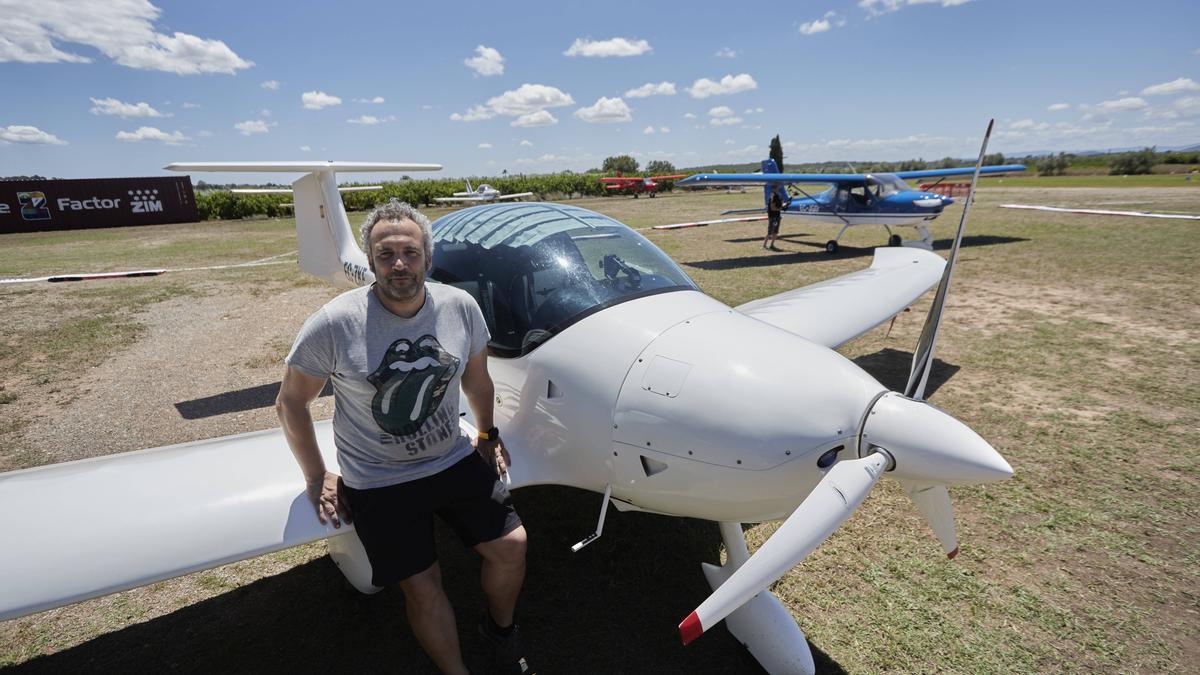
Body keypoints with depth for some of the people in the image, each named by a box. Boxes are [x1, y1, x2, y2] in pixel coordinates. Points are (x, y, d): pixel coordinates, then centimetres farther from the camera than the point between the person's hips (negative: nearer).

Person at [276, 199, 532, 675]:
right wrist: (317, 479, 0)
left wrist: (487, 434, 15)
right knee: (422, 586, 1)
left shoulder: (460, 307, -9)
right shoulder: (335, 323, -18)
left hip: (455, 461, 3)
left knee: (511, 545, 2)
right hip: (378, 484, -3)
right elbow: (291, 403, -4)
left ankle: (501, 628, 35)